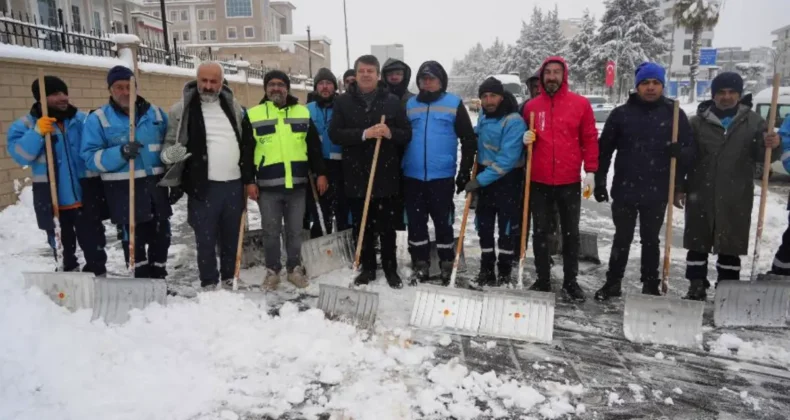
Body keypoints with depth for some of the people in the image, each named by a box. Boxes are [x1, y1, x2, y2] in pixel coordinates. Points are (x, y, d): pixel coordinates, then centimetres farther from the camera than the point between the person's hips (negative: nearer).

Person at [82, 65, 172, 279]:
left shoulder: (155, 113, 9)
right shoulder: (98, 119, -2)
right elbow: (90, 157, -8)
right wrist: (120, 153, -25)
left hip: (156, 184, 4)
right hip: (124, 189, -4)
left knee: (161, 235, 11)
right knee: (135, 238, 2)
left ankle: (159, 278, 26)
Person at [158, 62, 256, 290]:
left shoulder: (233, 106, 9)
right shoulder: (182, 109, -2)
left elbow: (247, 145, 12)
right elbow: (170, 144, 1)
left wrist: (249, 180, 9)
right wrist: (170, 154, -24)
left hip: (234, 184, 3)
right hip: (203, 186, -3)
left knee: (231, 236, 13)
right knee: (206, 239, 3)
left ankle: (230, 279, 29)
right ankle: (209, 284, 17)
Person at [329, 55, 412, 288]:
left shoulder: (393, 101, 4)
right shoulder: (343, 102, 4)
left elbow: (407, 134, 3)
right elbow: (335, 134, -6)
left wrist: (390, 133, -18)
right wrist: (363, 134, -20)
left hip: (386, 174, 0)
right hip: (356, 174, 1)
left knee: (387, 227, 8)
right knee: (362, 227, 9)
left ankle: (391, 269, 21)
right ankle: (367, 268, 23)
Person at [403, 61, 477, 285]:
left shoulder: (454, 104, 1)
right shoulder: (409, 105, 10)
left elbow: (469, 140, 2)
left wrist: (465, 172, -1)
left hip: (442, 176, -3)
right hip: (412, 176, 3)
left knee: (443, 223, 4)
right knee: (415, 223, 8)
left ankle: (447, 267, 17)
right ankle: (420, 266, 20)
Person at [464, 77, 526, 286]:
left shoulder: (514, 121, -20)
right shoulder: (483, 118, 5)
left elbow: (507, 160, -25)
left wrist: (480, 180, -24)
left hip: (507, 180, -7)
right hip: (484, 178, 7)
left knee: (506, 228, 3)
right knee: (484, 227, 12)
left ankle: (504, 272, 15)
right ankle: (486, 269, 24)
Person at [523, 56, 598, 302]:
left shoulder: (581, 104, 1)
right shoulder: (532, 106, 6)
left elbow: (590, 139, 2)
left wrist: (590, 171, -4)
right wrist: (525, 139, -6)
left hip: (569, 182, -1)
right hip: (539, 181, 2)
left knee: (571, 232, 8)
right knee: (540, 232, 8)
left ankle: (570, 282, 20)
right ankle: (543, 280, 20)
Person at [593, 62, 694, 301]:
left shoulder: (675, 114, 2)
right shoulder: (621, 113, 1)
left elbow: (690, 150, 3)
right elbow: (604, 150, 3)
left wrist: (680, 152, -21)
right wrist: (599, 182, -2)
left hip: (657, 192, 0)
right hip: (624, 190, 0)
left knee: (651, 240, 13)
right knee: (622, 239, 10)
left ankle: (651, 286, 24)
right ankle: (613, 283, 23)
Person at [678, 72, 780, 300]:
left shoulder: (753, 121, 5)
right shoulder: (698, 122, 3)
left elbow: (761, 155, 3)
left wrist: (772, 146, -21)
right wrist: (678, 188, -1)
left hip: (736, 199, 0)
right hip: (700, 196, 0)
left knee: (731, 247, 8)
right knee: (697, 245, 7)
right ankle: (696, 287, 20)